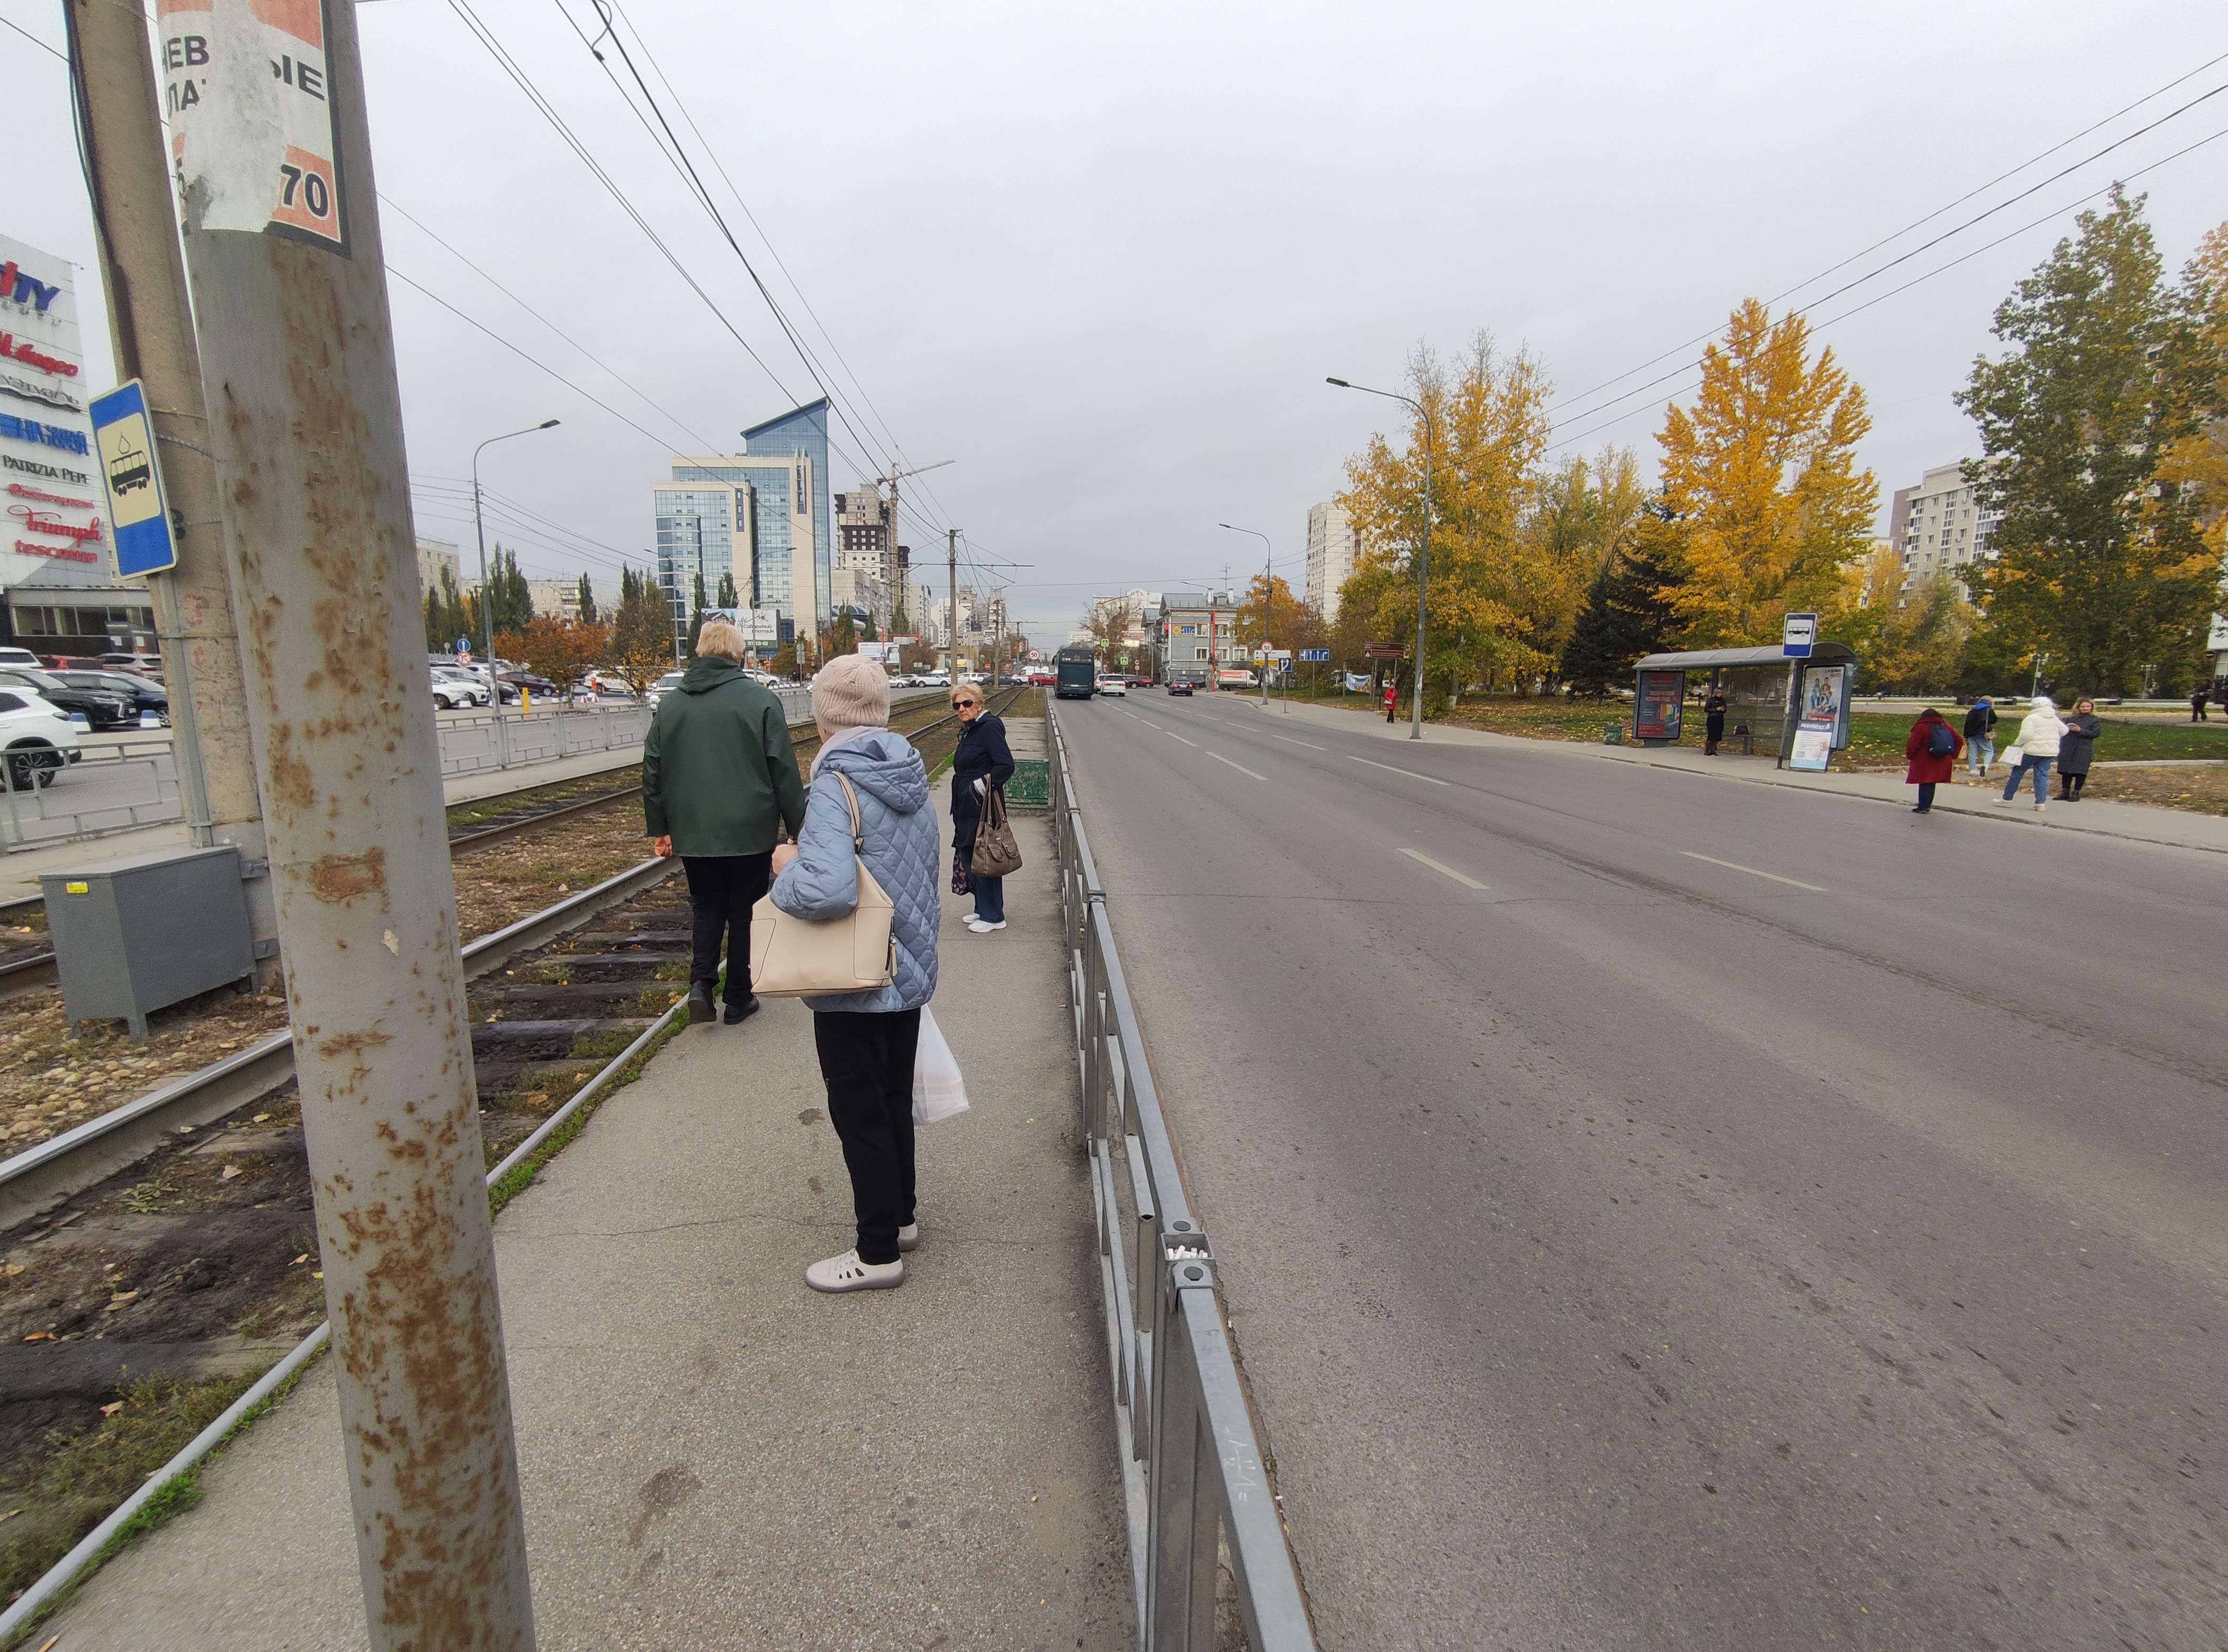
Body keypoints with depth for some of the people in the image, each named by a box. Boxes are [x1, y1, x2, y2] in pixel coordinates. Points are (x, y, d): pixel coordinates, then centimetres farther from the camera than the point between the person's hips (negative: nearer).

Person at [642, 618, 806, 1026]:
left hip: (693, 833, 3)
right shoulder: (760, 701, -9)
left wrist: (659, 826, 16)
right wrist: (798, 825, -3)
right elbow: (784, 771, -9)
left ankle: (700, 982, 2)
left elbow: (653, 773, 8)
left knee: (706, 907, 20)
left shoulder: (669, 705, 4)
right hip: (750, 831, -3)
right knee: (744, 912, 10)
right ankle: (739, 999, 17)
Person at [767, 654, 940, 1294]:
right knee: (895, 1101, 21)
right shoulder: (910, 779, 4)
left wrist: (786, 869, -15)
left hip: (854, 988, -8)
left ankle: (878, 1253, 22)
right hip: (909, 973, 8)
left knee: (860, 1116, 7)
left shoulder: (836, 785, -21)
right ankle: (900, 1217, 38)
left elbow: (828, 890, -35)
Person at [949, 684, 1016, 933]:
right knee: (968, 857, 15)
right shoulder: (968, 732, 16)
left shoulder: (989, 728, -13)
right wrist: (958, 810, 17)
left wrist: (982, 786, -23)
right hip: (966, 810, 10)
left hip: (982, 810, -10)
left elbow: (1006, 765, -21)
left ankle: (993, 916, 7)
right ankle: (982, 909, 28)